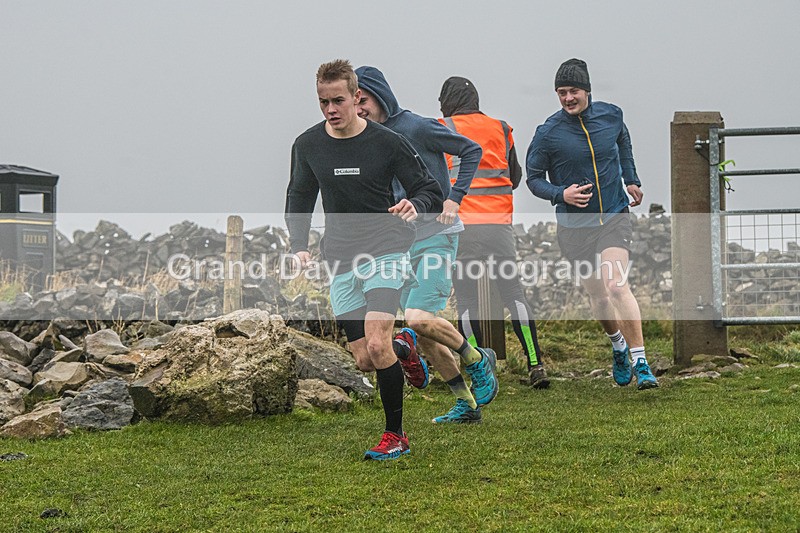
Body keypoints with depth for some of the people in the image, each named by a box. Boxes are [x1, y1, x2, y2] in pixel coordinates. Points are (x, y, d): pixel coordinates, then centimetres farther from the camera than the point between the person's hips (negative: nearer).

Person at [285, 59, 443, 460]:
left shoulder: (387, 142, -8)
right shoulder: (307, 145, 3)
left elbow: (430, 191, -1)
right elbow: (299, 197, 19)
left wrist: (415, 205, -24)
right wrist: (298, 245, 6)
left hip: (385, 250, -4)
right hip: (341, 259, 4)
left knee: (377, 345, -21)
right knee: (364, 361, 0)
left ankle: (395, 435, -5)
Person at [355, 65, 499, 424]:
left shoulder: (417, 127, -11)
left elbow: (472, 151, -6)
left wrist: (454, 199, -14)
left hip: (436, 235, -7)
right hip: (403, 241, 7)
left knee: (419, 319, -20)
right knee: (421, 334, 6)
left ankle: (478, 360, 5)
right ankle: (467, 403, 18)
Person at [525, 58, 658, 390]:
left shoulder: (610, 115, -3)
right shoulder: (547, 133, -12)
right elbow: (533, 179, -2)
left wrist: (631, 179, 19)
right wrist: (561, 194, -20)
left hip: (614, 217, 0)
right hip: (574, 226, 0)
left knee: (616, 285, -19)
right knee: (597, 295, 9)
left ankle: (640, 362, -15)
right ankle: (618, 345, 40)